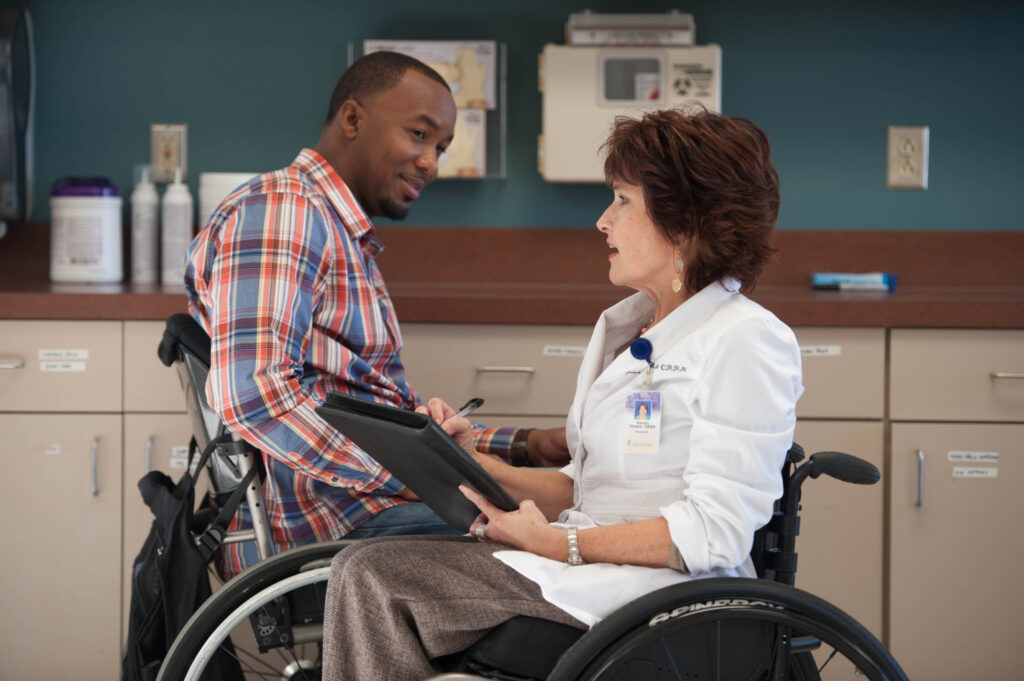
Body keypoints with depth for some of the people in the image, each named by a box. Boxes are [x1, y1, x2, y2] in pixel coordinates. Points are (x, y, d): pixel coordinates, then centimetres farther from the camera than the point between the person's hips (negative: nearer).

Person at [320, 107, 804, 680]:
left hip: (654, 587, -9)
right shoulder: (626, 326, 19)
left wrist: (559, 544, -19)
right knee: (365, 568, -10)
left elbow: (714, 533, -18)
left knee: (376, 578, -18)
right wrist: (479, 463, 3)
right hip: (589, 563, 9)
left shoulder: (747, 341, -11)